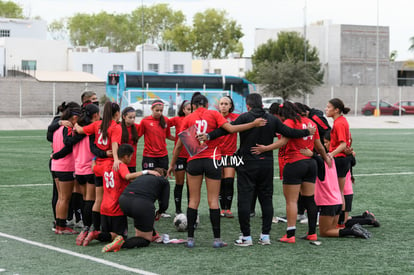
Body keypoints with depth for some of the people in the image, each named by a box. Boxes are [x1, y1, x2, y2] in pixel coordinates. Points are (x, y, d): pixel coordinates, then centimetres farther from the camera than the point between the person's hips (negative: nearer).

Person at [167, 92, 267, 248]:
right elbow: (231, 129, -10)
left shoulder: (188, 118, 8)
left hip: (194, 161, 1)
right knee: (213, 200, 2)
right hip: (212, 160, -1)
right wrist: (253, 124, -6)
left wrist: (172, 164, 18)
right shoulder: (214, 114, 3)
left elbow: (179, 145, 8)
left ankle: (190, 238, 5)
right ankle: (217, 239, 0)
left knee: (193, 200, 7)